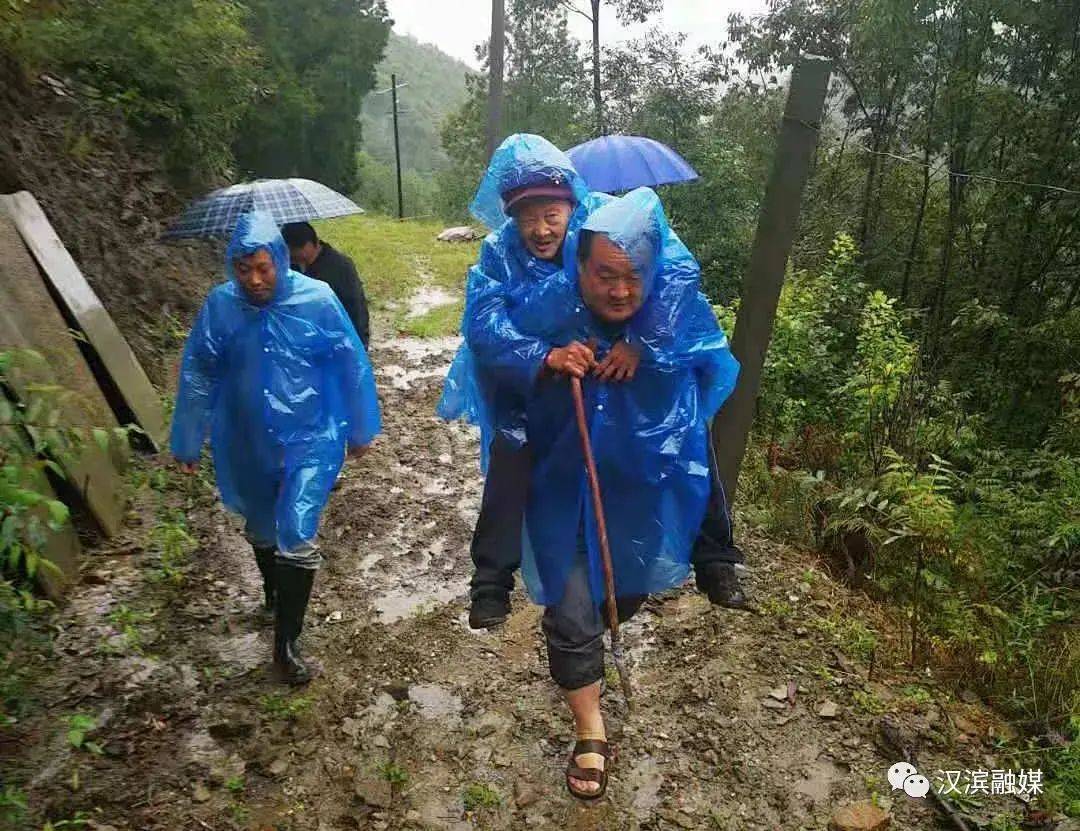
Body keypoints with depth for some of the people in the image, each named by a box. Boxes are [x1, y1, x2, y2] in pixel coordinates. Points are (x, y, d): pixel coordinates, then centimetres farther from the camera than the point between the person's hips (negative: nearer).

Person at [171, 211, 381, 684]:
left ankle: (286, 645, 8)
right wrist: (187, 443, 4)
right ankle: (274, 594, 52)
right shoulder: (220, 305, -10)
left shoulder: (316, 299, -14)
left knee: (297, 537, -9)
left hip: (309, 440, -2)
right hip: (246, 446, 3)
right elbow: (197, 375, -1)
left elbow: (352, 367, -5)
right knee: (261, 530, 22)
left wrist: (359, 429, 3)